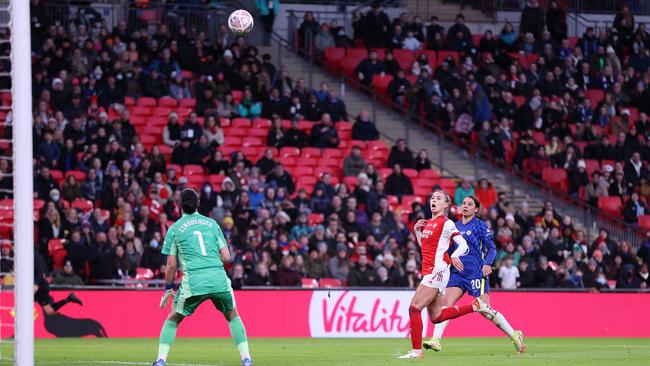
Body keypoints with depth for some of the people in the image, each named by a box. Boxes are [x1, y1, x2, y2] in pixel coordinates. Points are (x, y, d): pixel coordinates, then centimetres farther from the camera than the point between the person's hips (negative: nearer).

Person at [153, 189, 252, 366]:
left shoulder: (174, 229, 10)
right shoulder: (212, 223, 16)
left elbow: (171, 265, 7)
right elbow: (226, 257, 13)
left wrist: (168, 289, 19)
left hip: (193, 282, -2)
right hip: (219, 279, 2)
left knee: (173, 319, 17)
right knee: (233, 316, 23)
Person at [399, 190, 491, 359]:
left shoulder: (446, 223, -7)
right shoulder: (428, 223, 17)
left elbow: (463, 244, -13)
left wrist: (454, 256, -33)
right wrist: (417, 230, 13)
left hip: (437, 272, -9)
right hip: (429, 273, 9)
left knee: (414, 308, -14)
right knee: (437, 317, 11)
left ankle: (416, 350, -11)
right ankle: (475, 305, 20)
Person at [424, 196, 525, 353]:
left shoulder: (480, 225, -1)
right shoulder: (455, 226, 13)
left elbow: (492, 248, -4)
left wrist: (487, 264, -19)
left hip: (476, 273, -5)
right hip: (457, 273, 5)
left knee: (486, 311, -6)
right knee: (445, 302, -13)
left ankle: (515, 335, 9)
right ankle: (436, 341, -18)